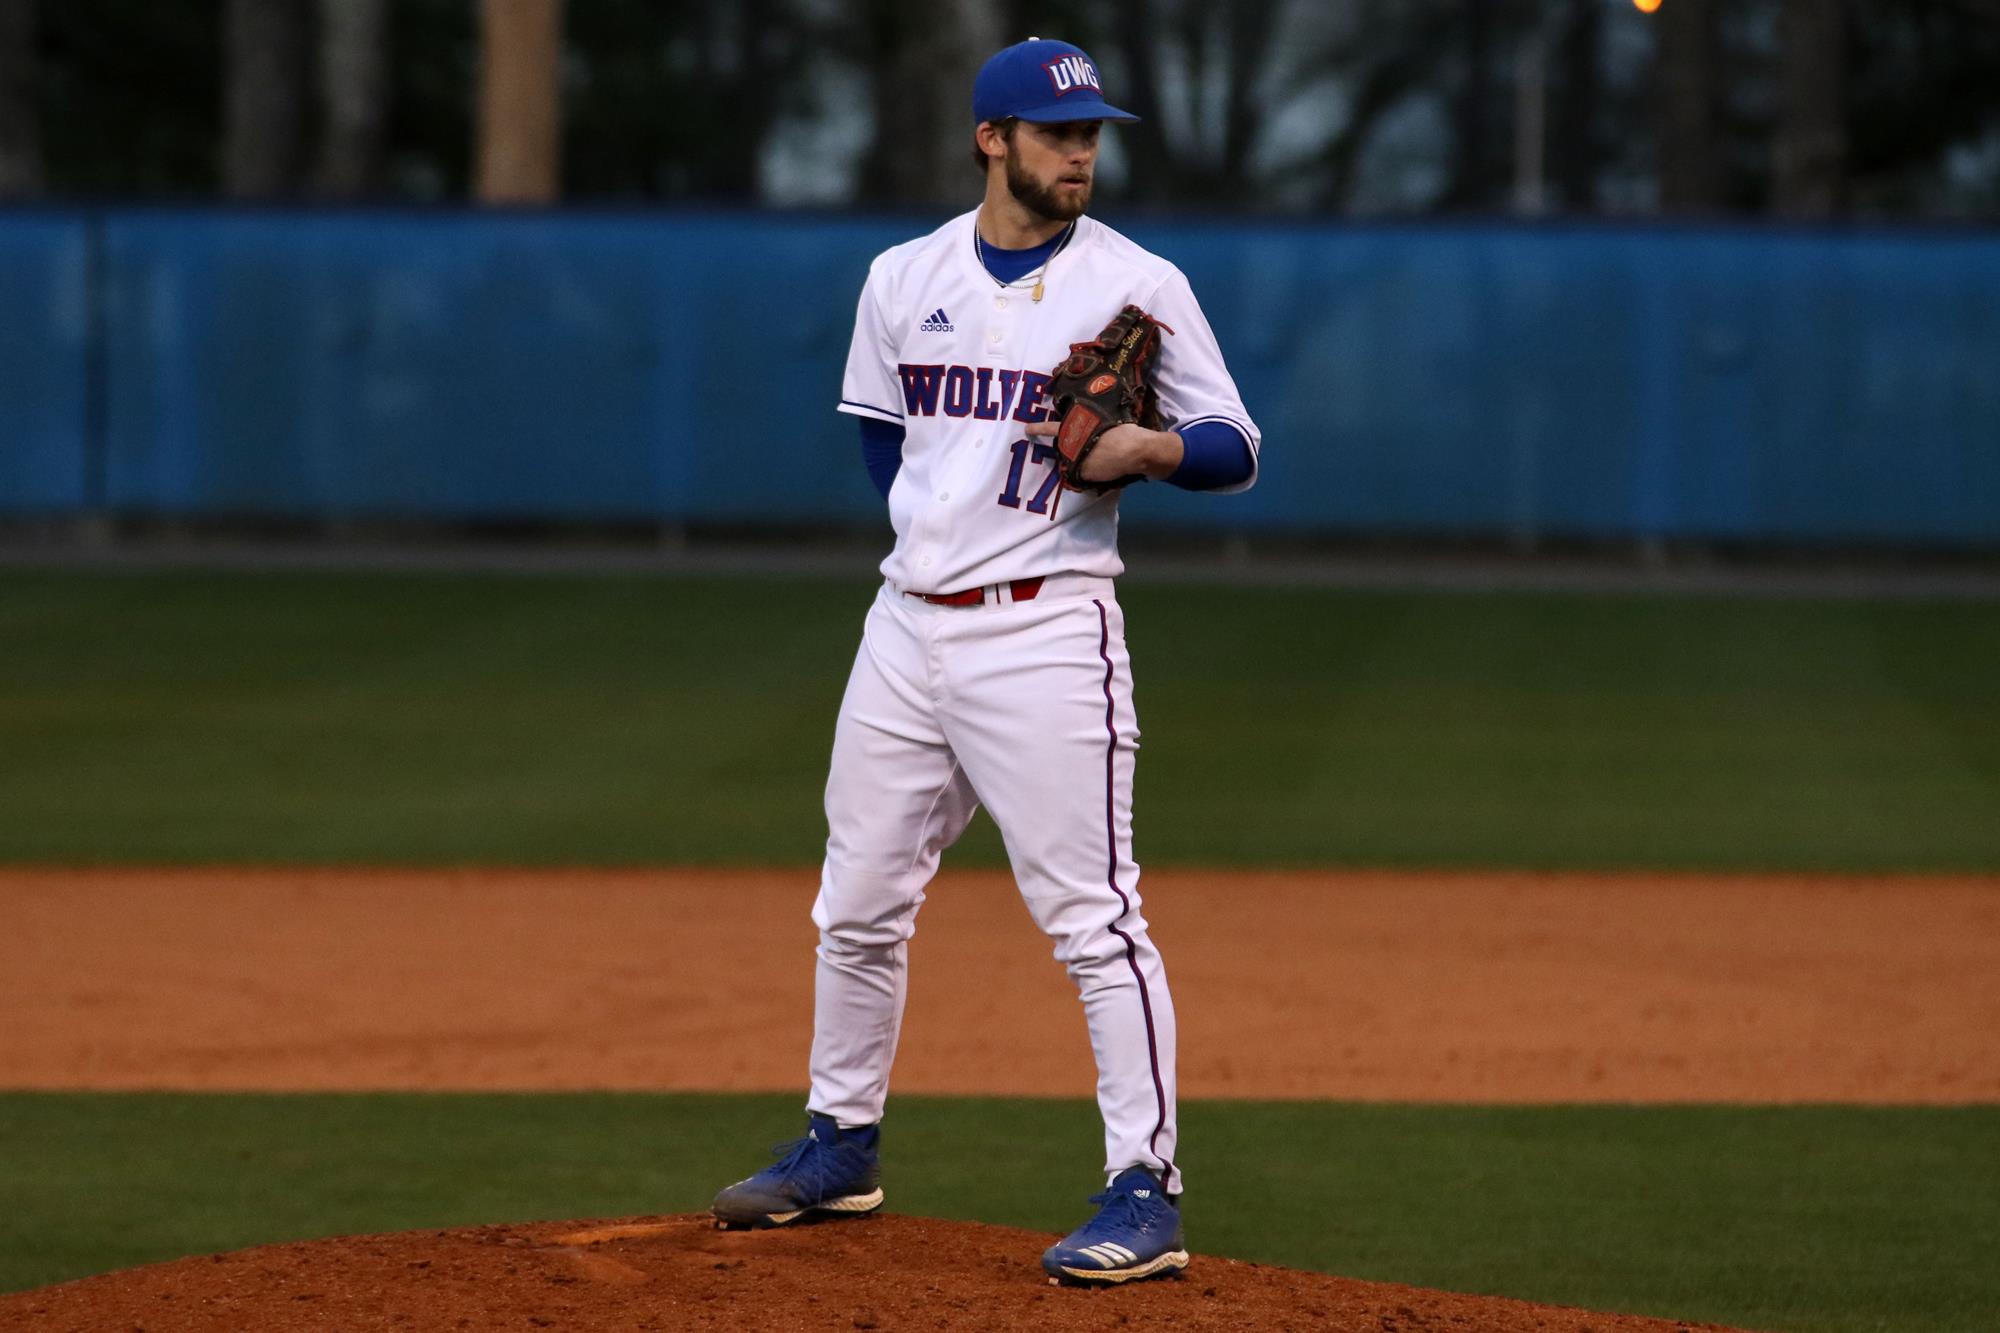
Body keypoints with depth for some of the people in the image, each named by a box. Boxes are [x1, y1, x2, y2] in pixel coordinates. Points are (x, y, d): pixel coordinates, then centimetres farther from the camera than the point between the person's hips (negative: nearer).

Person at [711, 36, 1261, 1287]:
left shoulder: (1138, 284, -3)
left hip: (1047, 632, -5)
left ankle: (1146, 1189, -12)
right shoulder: (904, 279, 9)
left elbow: (1237, 450, -2)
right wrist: (941, 522, 11)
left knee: (1092, 911, -12)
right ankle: (843, 1141, 29)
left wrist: (1154, 448, -22)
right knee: (858, 903, 13)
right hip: (910, 623, 5)